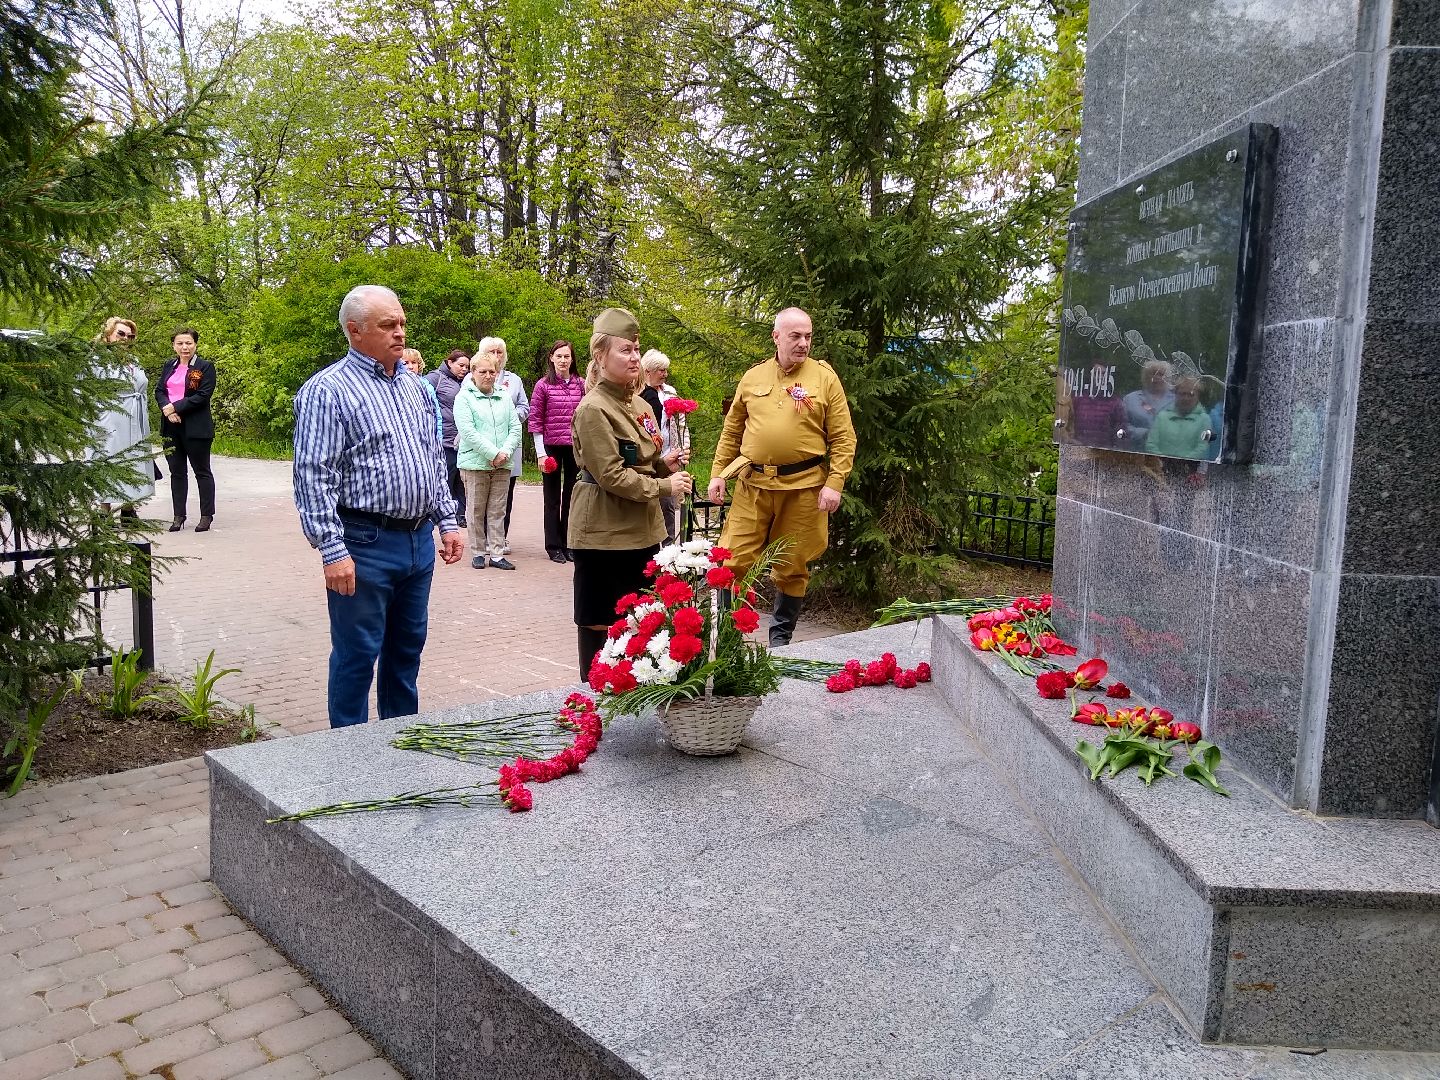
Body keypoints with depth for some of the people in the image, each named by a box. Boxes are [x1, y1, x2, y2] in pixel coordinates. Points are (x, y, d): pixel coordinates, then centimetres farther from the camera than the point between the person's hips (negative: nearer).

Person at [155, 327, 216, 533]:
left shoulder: (205, 367, -5)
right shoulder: (169, 366, 12)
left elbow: (203, 396, -13)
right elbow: (159, 390, 9)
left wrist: (176, 407, -15)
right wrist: (167, 409, -10)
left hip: (196, 428, -6)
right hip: (171, 426, 6)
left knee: (202, 472, 3)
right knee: (177, 471, 10)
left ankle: (206, 515, 9)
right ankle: (179, 516, 16)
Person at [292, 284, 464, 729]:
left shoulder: (413, 387, 14)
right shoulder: (327, 390, -10)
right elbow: (313, 476, -15)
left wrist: (447, 521, 14)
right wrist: (333, 551, -19)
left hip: (420, 541, 7)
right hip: (366, 544, -7)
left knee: (407, 649, 17)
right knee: (357, 654, 4)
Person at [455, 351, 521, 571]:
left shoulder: (505, 398, 13)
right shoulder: (464, 397, -1)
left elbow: (515, 428, 8)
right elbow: (468, 431, -11)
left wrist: (505, 452, -9)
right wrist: (493, 454, -16)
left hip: (502, 465, 4)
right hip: (475, 463, -4)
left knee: (497, 511, 6)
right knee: (476, 511, 4)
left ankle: (497, 553, 9)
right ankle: (478, 553, 13)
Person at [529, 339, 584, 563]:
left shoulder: (581, 384, 4)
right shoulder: (543, 385, -2)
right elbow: (535, 420, -2)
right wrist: (540, 452, -7)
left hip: (576, 448, 2)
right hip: (551, 447, -2)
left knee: (571, 496, 8)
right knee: (553, 498, 6)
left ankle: (568, 543, 17)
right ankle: (553, 546, 13)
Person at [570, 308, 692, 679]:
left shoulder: (640, 405, 11)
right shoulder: (593, 409, -15)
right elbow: (611, 475, -19)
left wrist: (664, 463, 2)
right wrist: (664, 486, -16)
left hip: (642, 529, 8)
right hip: (604, 532, -8)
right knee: (598, 620, 3)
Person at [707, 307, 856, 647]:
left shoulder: (825, 377, 1)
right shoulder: (752, 377, 9)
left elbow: (843, 437, -2)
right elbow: (731, 431, 14)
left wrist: (835, 482, -11)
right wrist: (717, 473, 8)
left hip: (803, 487, -2)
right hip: (753, 484, 2)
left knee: (792, 569, 8)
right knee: (732, 561, 1)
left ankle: (780, 638, 26)